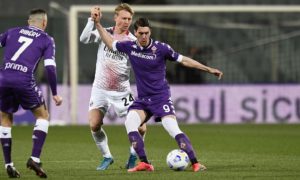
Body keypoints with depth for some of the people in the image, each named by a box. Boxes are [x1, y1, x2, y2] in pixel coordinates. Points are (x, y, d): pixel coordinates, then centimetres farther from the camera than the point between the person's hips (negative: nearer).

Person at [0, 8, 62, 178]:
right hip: (24, 81, -3)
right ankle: (35, 158, 3)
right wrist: (55, 94, 8)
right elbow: (50, 67, 1)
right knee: (43, 115, 17)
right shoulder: (47, 40, 11)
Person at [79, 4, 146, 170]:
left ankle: (133, 157, 16)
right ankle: (107, 157, 10)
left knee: (140, 128, -10)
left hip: (122, 92, -1)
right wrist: (92, 20, -26)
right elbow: (84, 39, -16)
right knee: (94, 125, -13)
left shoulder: (133, 41, -6)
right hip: (100, 89, 1)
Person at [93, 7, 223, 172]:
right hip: (142, 99, 4)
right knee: (130, 123, -20)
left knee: (173, 129, -20)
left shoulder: (161, 48, -11)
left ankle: (195, 163, -17)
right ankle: (144, 163, -16)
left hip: (161, 97, -4)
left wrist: (208, 69, -4)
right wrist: (98, 24, 13)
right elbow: (110, 43, 17)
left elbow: (183, 60, -3)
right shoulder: (130, 47, 0)